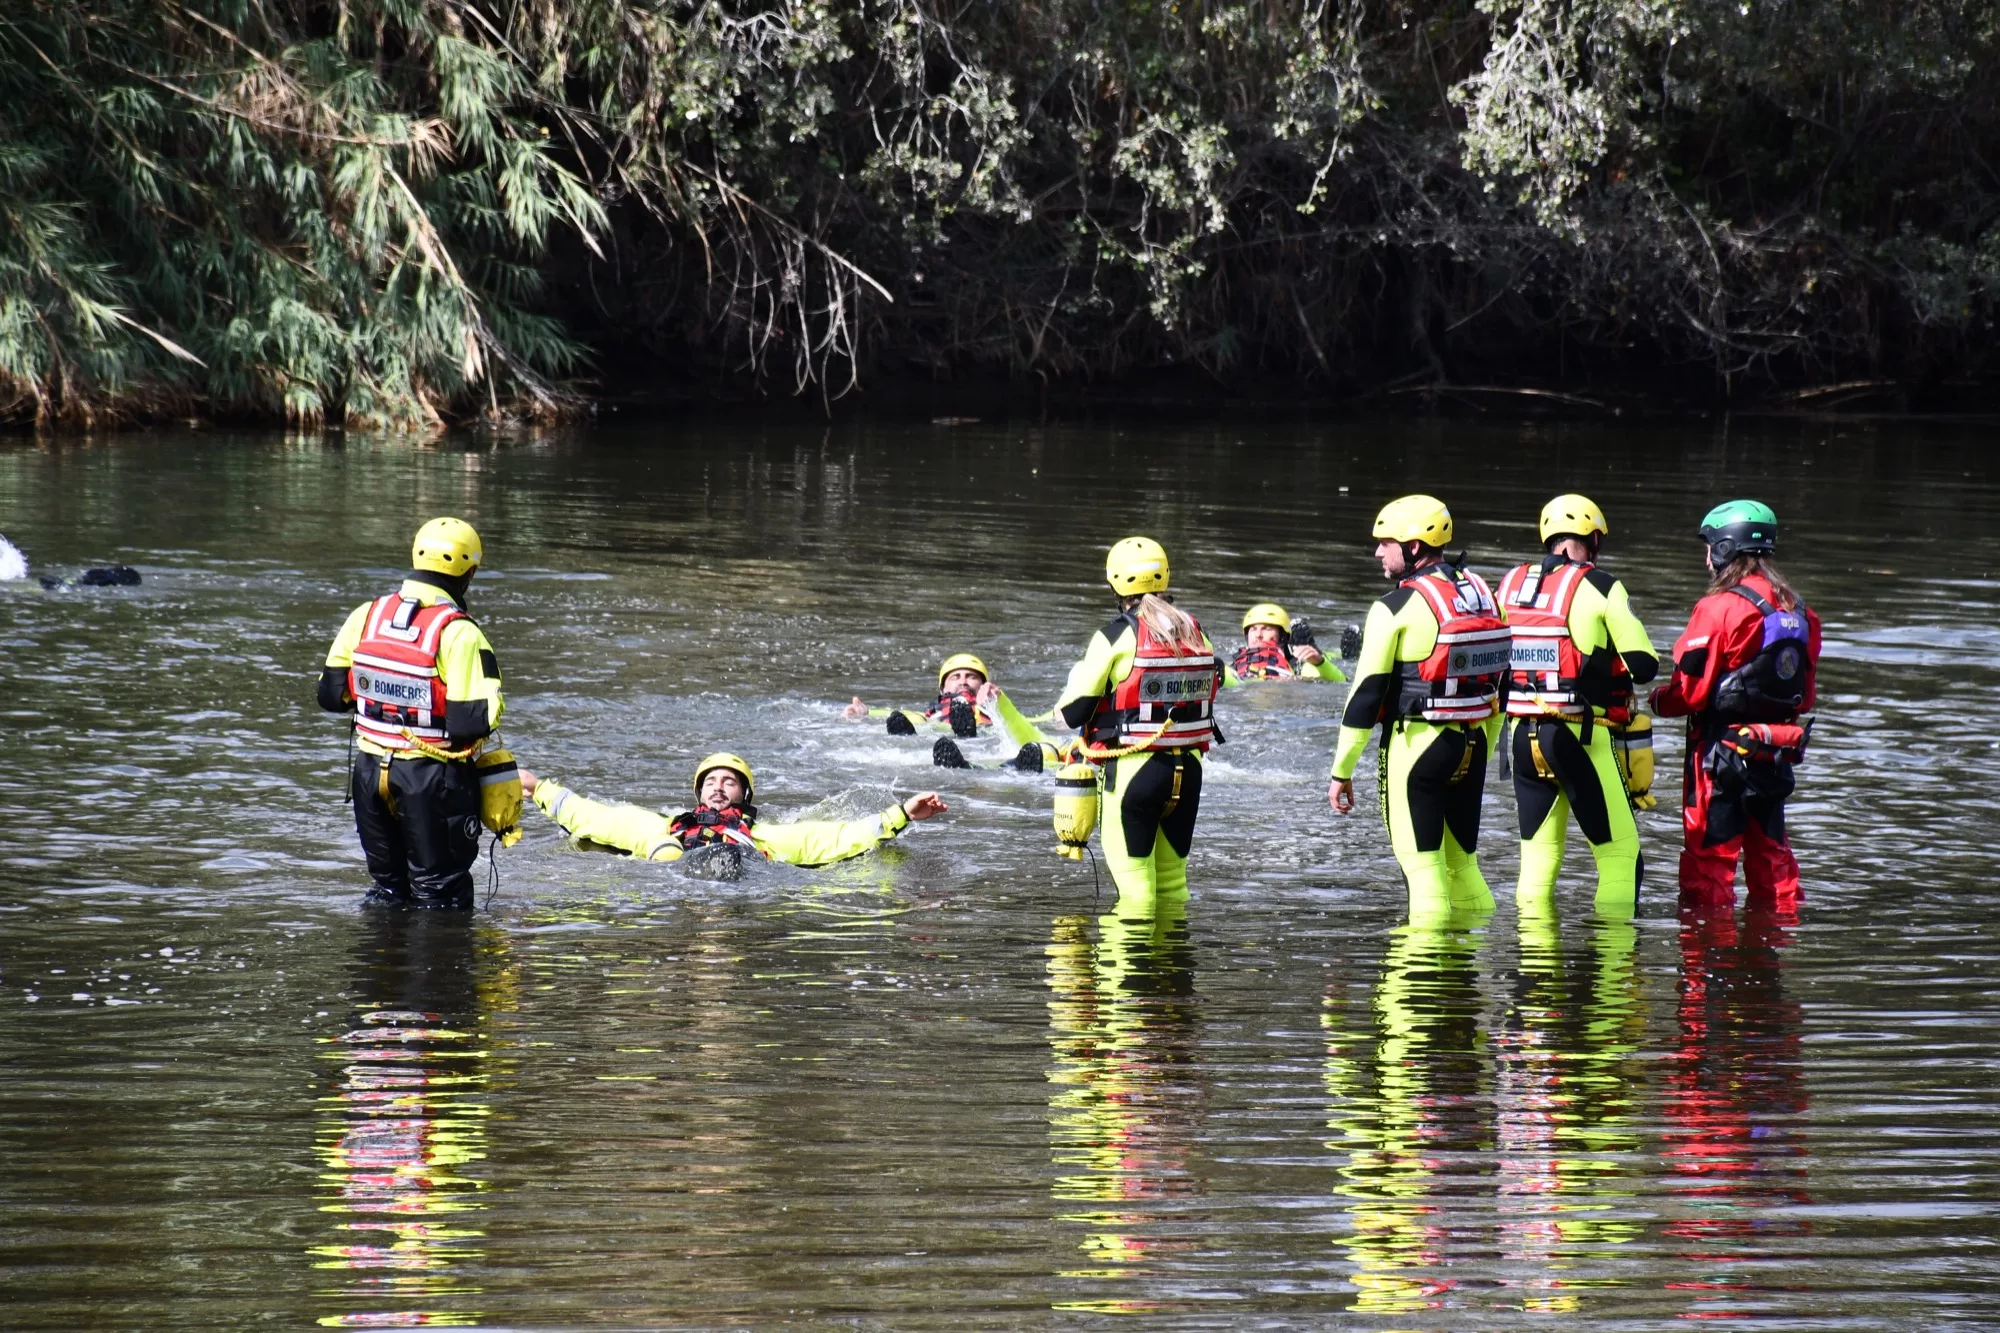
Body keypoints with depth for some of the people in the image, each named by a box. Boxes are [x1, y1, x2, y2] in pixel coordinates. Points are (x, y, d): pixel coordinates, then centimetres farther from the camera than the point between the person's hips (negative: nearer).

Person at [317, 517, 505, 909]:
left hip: (371, 772, 5)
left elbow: (331, 695, 5)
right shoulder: (459, 634, -18)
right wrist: (491, 709, -2)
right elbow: (473, 721, -24)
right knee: (439, 892, 7)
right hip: (434, 780, -5)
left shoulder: (365, 616, -1)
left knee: (387, 882, 22)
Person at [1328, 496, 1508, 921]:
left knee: (1423, 866, 0)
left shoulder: (1395, 608, -11)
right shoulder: (1481, 593, 10)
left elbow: (1366, 692, -11)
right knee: (1463, 862, 15)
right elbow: (1499, 678, 16)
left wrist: (1341, 771, -7)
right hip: (1474, 743, 6)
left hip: (1416, 742, -6)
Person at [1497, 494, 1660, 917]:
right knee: (1619, 848, 2)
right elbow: (1644, 666, -8)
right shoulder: (1599, 588, -8)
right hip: (1581, 735, -5)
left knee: (1539, 850, 13)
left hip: (1522, 734, 5)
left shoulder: (1510, 585, 8)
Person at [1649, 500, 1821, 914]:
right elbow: (1806, 696, 12)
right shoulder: (1798, 611, 6)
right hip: (1775, 753, 7)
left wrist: (1659, 701, 2)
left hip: (1722, 747, -7)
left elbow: (1691, 689, -16)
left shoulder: (1720, 608, -16)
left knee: (1709, 854, 0)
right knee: (1770, 851, 17)